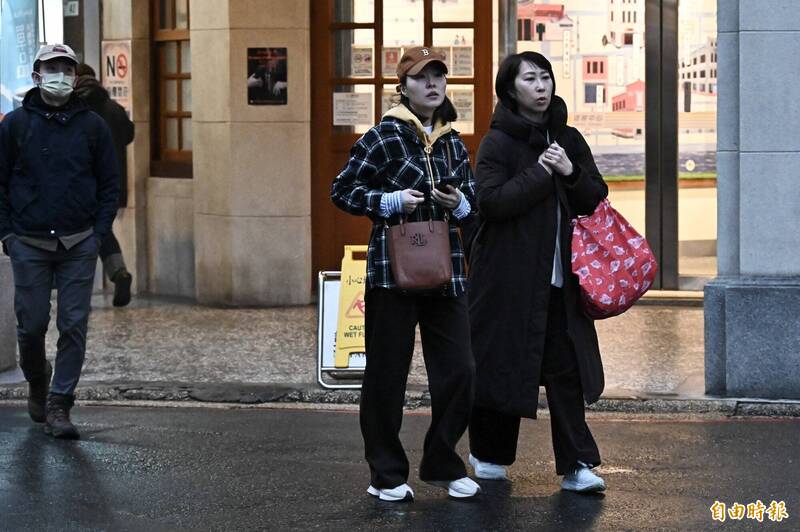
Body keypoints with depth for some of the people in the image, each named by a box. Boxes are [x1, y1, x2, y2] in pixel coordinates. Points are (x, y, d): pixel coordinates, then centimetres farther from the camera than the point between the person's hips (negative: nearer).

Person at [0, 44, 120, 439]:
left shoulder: (92, 126, 6)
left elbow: (110, 184, 10)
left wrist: (99, 232, 0)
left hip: (79, 245, 1)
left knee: (74, 326, -4)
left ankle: (59, 406, 3)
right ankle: (37, 383, 32)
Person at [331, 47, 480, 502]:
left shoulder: (453, 143, 12)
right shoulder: (385, 136, -4)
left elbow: (475, 204, 19)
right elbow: (343, 191, -4)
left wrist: (459, 204, -3)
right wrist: (392, 201, -16)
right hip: (393, 271, -5)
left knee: (459, 370, 3)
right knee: (387, 374, 2)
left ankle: (442, 464, 20)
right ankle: (387, 474, 14)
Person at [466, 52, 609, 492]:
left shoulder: (568, 139, 12)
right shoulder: (498, 142, -4)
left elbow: (595, 199, 12)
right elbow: (490, 200, -16)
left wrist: (570, 173, -7)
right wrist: (541, 173, -15)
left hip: (560, 276, 4)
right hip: (509, 273, -4)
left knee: (566, 370, -1)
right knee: (503, 362, 4)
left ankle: (576, 465, 0)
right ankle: (490, 455, 21)